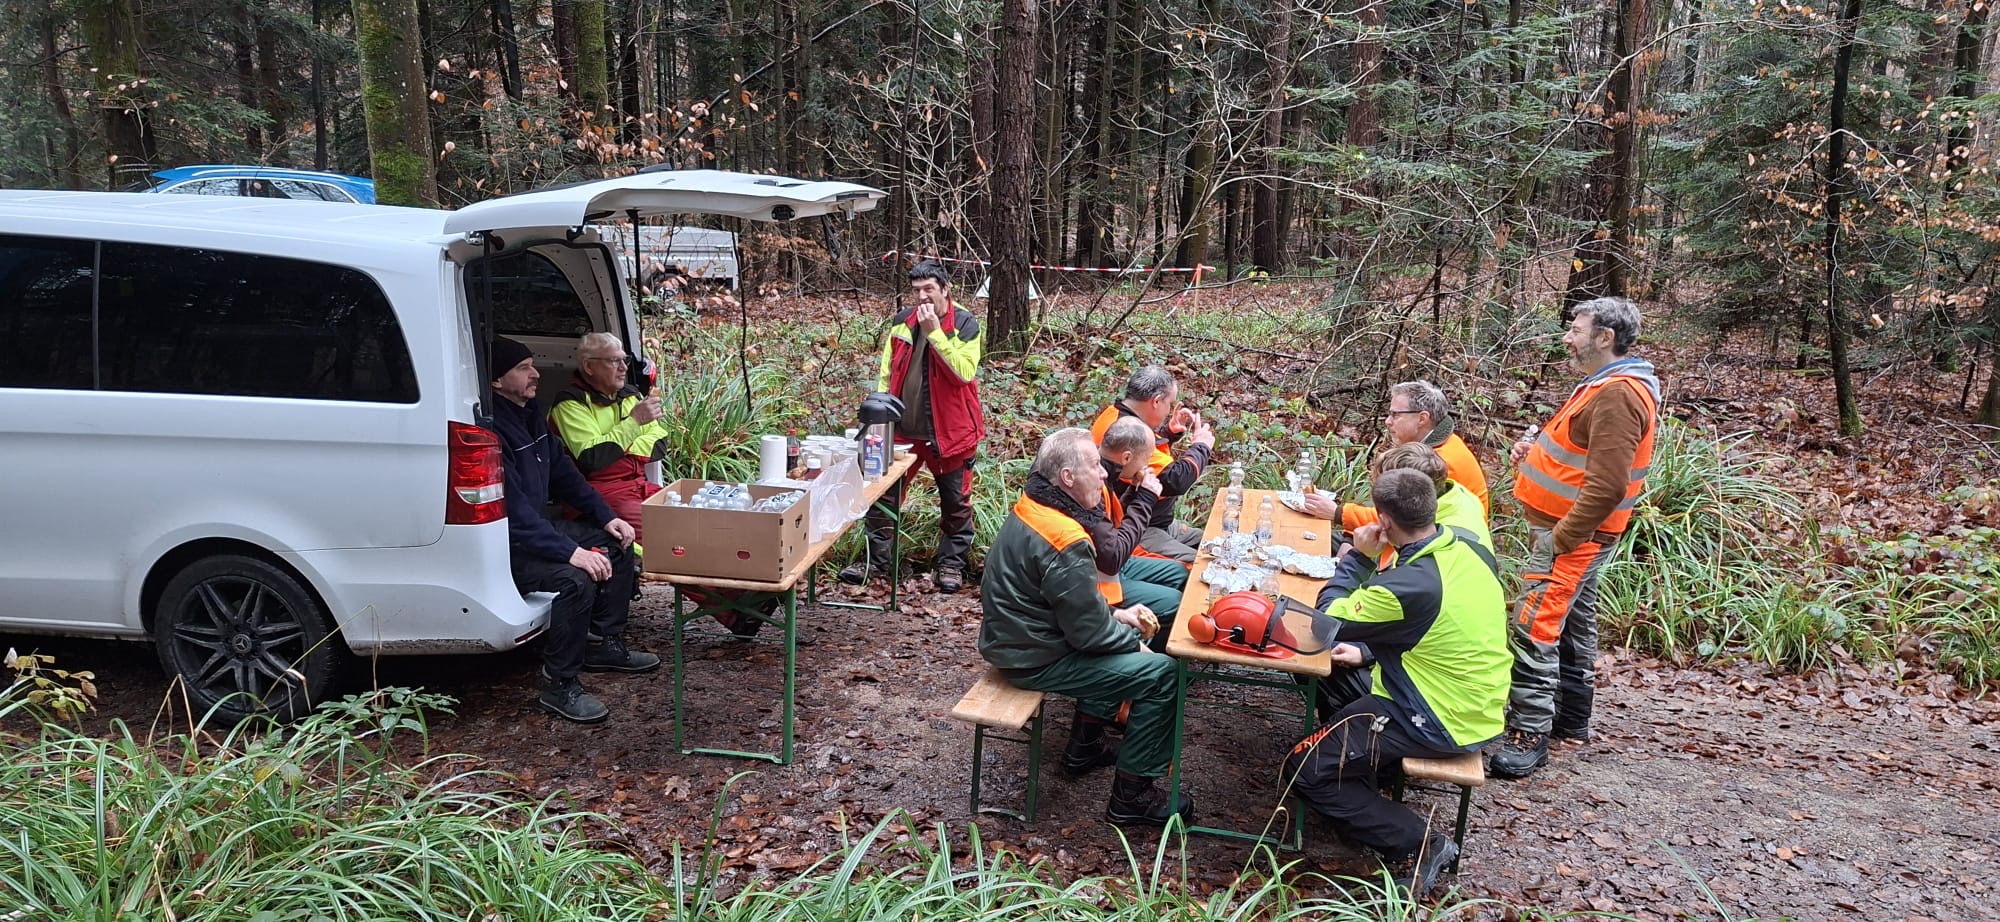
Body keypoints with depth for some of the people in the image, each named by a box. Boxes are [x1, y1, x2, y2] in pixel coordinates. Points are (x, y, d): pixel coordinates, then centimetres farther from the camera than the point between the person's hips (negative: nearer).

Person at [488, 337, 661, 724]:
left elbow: (562, 471, 15)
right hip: (504, 544, -11)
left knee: (617, 544, 11)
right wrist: (571, 551, -32)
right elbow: (513, 509, -30)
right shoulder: (492, 429, -25)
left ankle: (605, 645, 21)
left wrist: (605, 517, 6)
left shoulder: (529, 415, 7)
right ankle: (559, 686, -15)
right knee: (575, 580, -31)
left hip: (536, 526, 11)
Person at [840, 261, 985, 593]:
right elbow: (887, 373, 11)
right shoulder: (902, 322, 4)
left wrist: (934, 332, -24)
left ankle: (951, 564, 23)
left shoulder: (965, 324, -9)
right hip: (903, 427, 4)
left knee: (956, 502, 8)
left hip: (950, 429, -3)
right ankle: (876, 559, 20)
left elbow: (965, 371, -23)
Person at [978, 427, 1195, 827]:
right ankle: (1133, 794, 3)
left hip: (1013, 637, 10)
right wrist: (1134, 640, -4)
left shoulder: (1030, 508, 1)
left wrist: (1116, 614, 8)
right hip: (1035, 661, -10)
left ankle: (1085, 744, 34)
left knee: (1119, 639, 27)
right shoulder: (1065, 542, -28)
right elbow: (1089, 631, -22)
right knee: (1161, 672, -8)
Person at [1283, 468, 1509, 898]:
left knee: (1304, 772, 0)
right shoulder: (1469, 545, -5)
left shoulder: (1406, 587, -31)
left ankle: (1420, 845, -2)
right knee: (1326, 669, 18)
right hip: (1476, 703, 9)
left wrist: (1357, 558, -8)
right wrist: (1366, 651, 2)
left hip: (1441, 724, -9)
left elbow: (1325, 623, -15)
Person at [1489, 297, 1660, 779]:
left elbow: (1607, 486, -27)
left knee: (1535, 630, -12)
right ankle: (1572, 716, 31)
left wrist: (1559, 540, -24)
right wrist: (1538, 447, 5)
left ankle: (1529, 736, -9)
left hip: (1571, 535, -11)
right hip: (1572, 531, 11)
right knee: (1573, 623, 19)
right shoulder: (1605, 385, 13)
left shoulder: (1617, 395, -21)